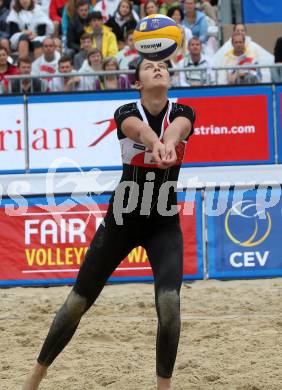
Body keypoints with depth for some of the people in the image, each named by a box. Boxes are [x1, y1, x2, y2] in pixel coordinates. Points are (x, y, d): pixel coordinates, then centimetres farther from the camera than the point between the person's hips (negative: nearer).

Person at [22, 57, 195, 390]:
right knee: (78, 301, 4)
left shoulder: (183, 113, -8)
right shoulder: (126, 113, -12)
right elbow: (139, 129, -38)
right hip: (122, 219, 0)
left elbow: (177, 128, -35)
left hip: (164, 224, 0)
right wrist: (155, 145, -62)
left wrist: (169, 144, -60)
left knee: (169, 302, -21)